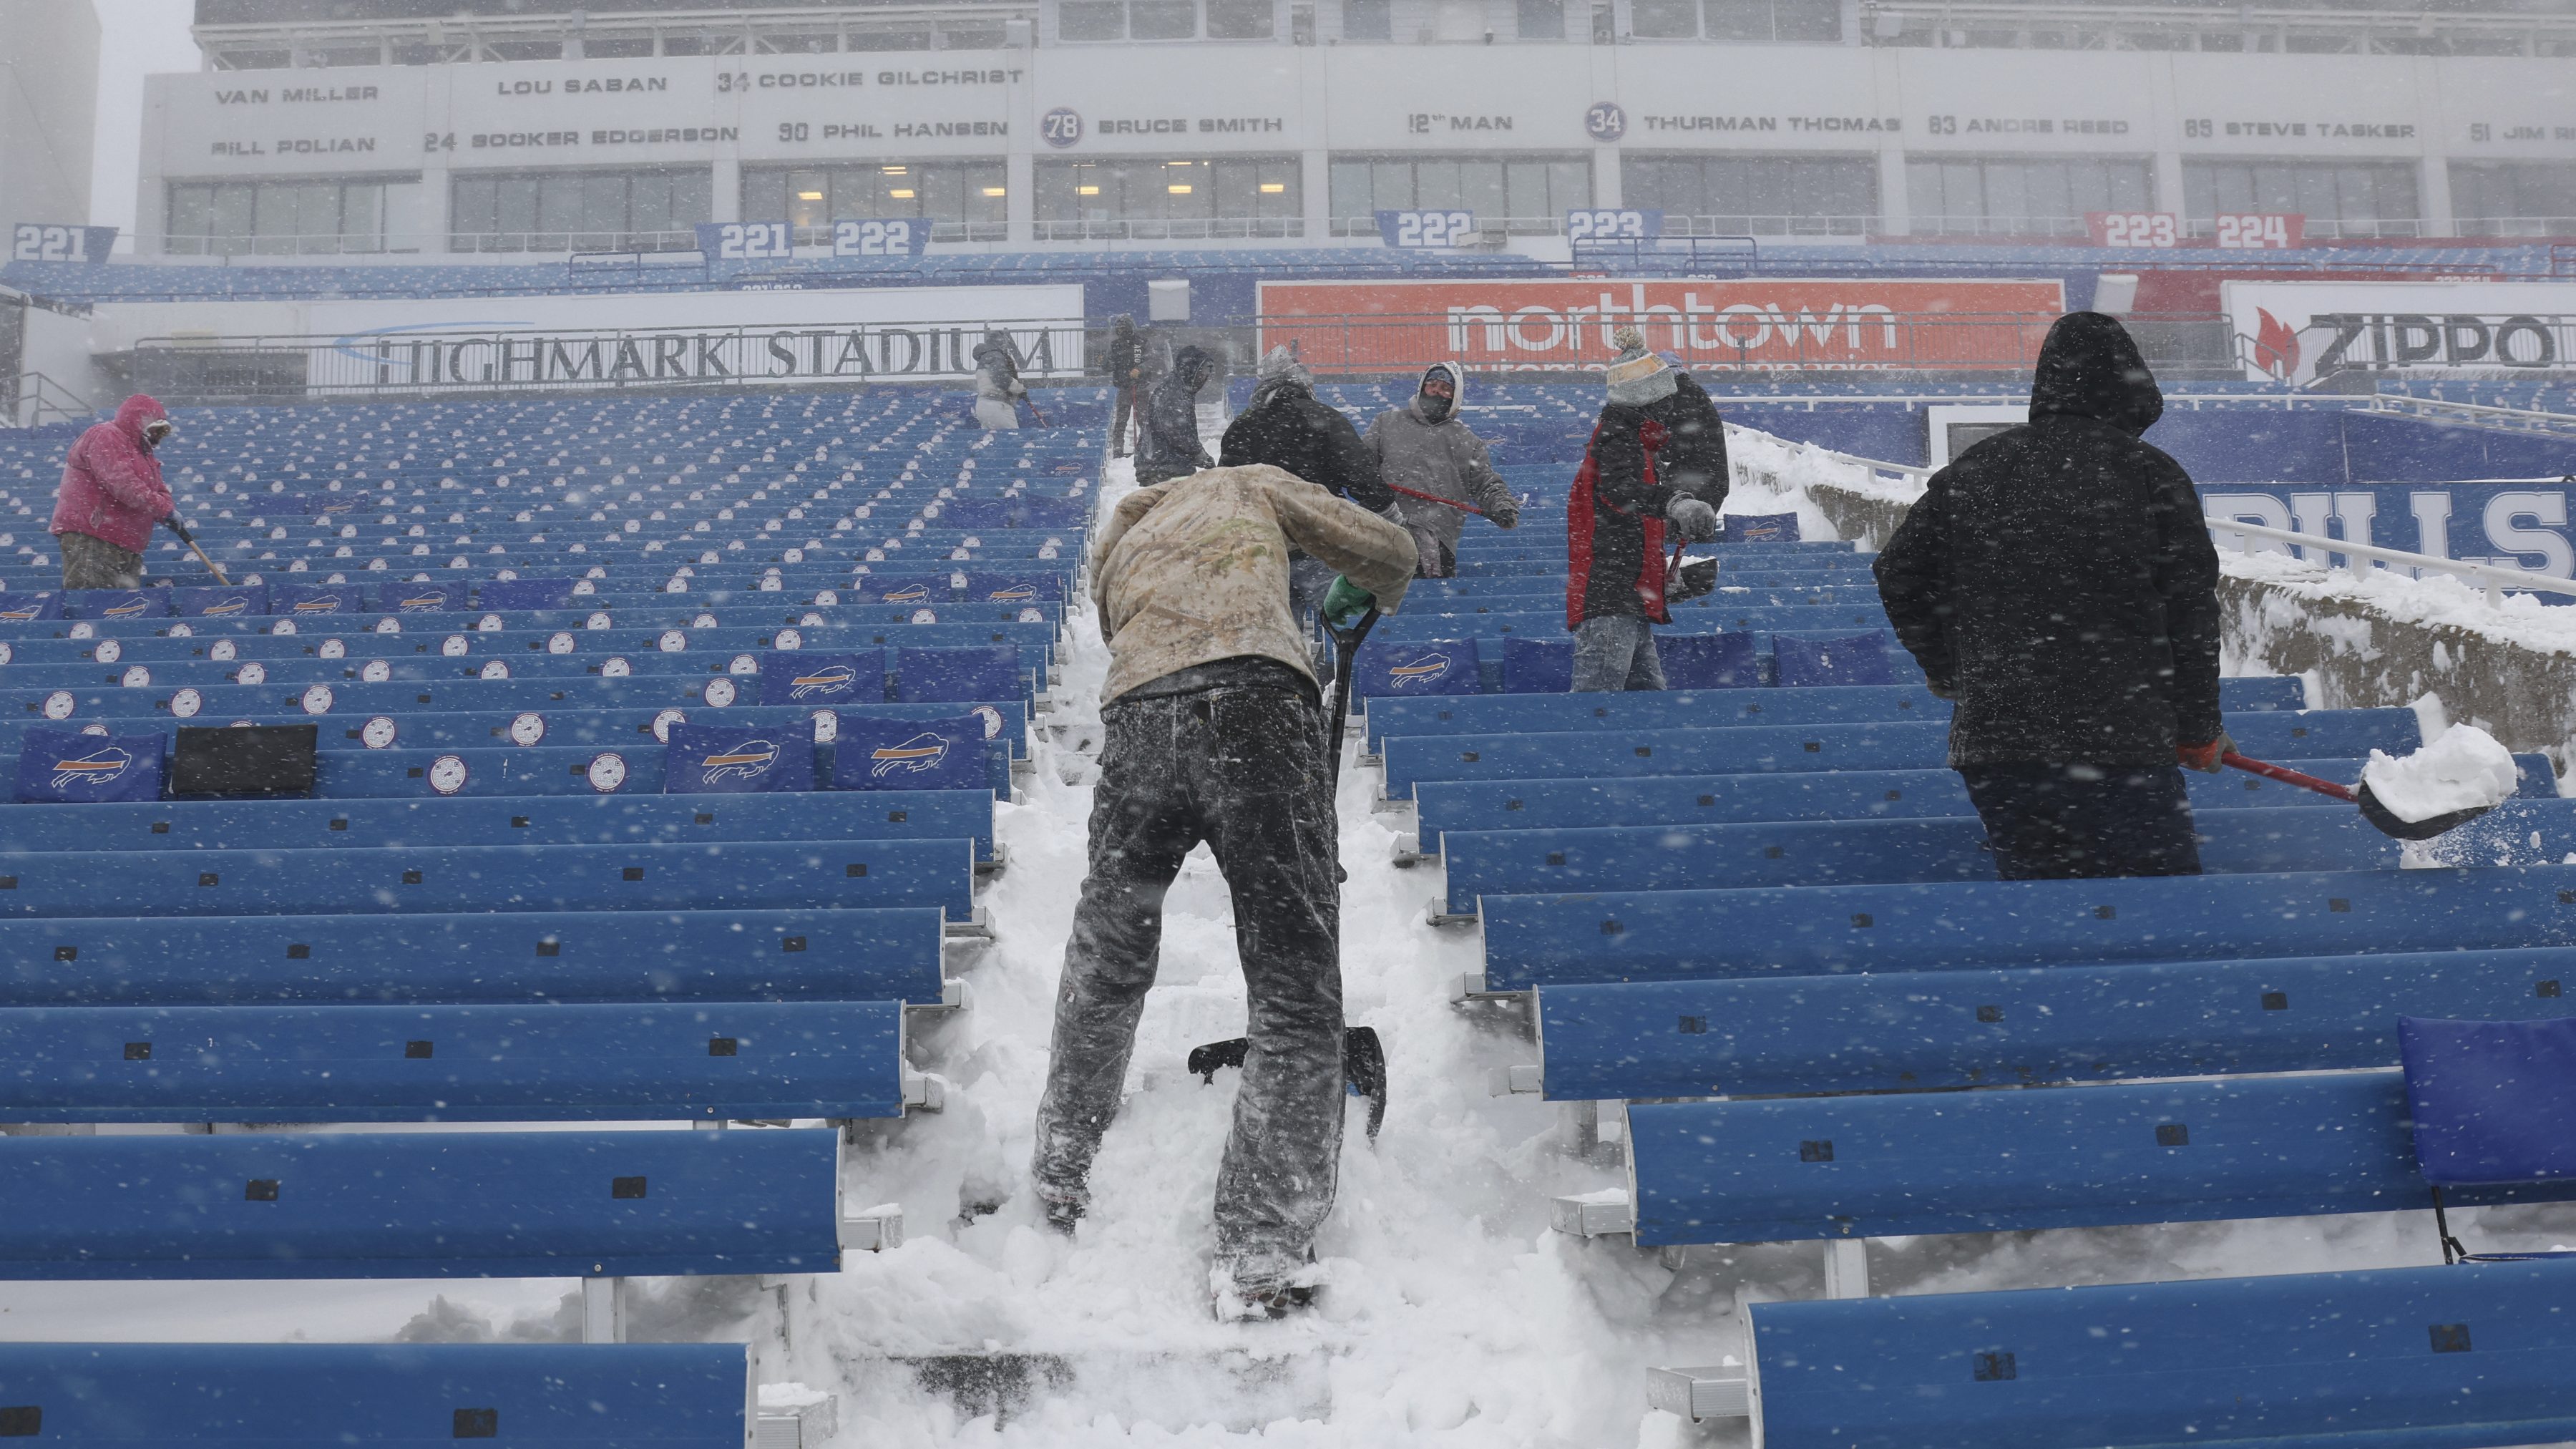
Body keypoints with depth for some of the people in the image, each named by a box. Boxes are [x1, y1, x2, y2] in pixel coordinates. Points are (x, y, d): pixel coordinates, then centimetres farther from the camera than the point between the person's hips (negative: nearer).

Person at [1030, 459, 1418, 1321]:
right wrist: (1387, 597, 47)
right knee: (1296, 993, 3)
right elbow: (1387, 549, 24)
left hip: (1135, 716, 4)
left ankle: (1058, 1181, 41)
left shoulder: (1115, 555, 38)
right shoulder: (1244, 485, 29)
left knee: (1104, 972, 24)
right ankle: (1260, 1256, 2)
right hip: (1256, 696, -4)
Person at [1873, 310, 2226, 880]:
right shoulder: (2152, 475, 0)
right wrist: (2200, 731, 11)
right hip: (2119, 744, -4)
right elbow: (2191, 613, 0)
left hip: (1988, 748, 4)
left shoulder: (1969, 472, 10)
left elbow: (1899, 577, 15)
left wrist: (1948, 673, 29)